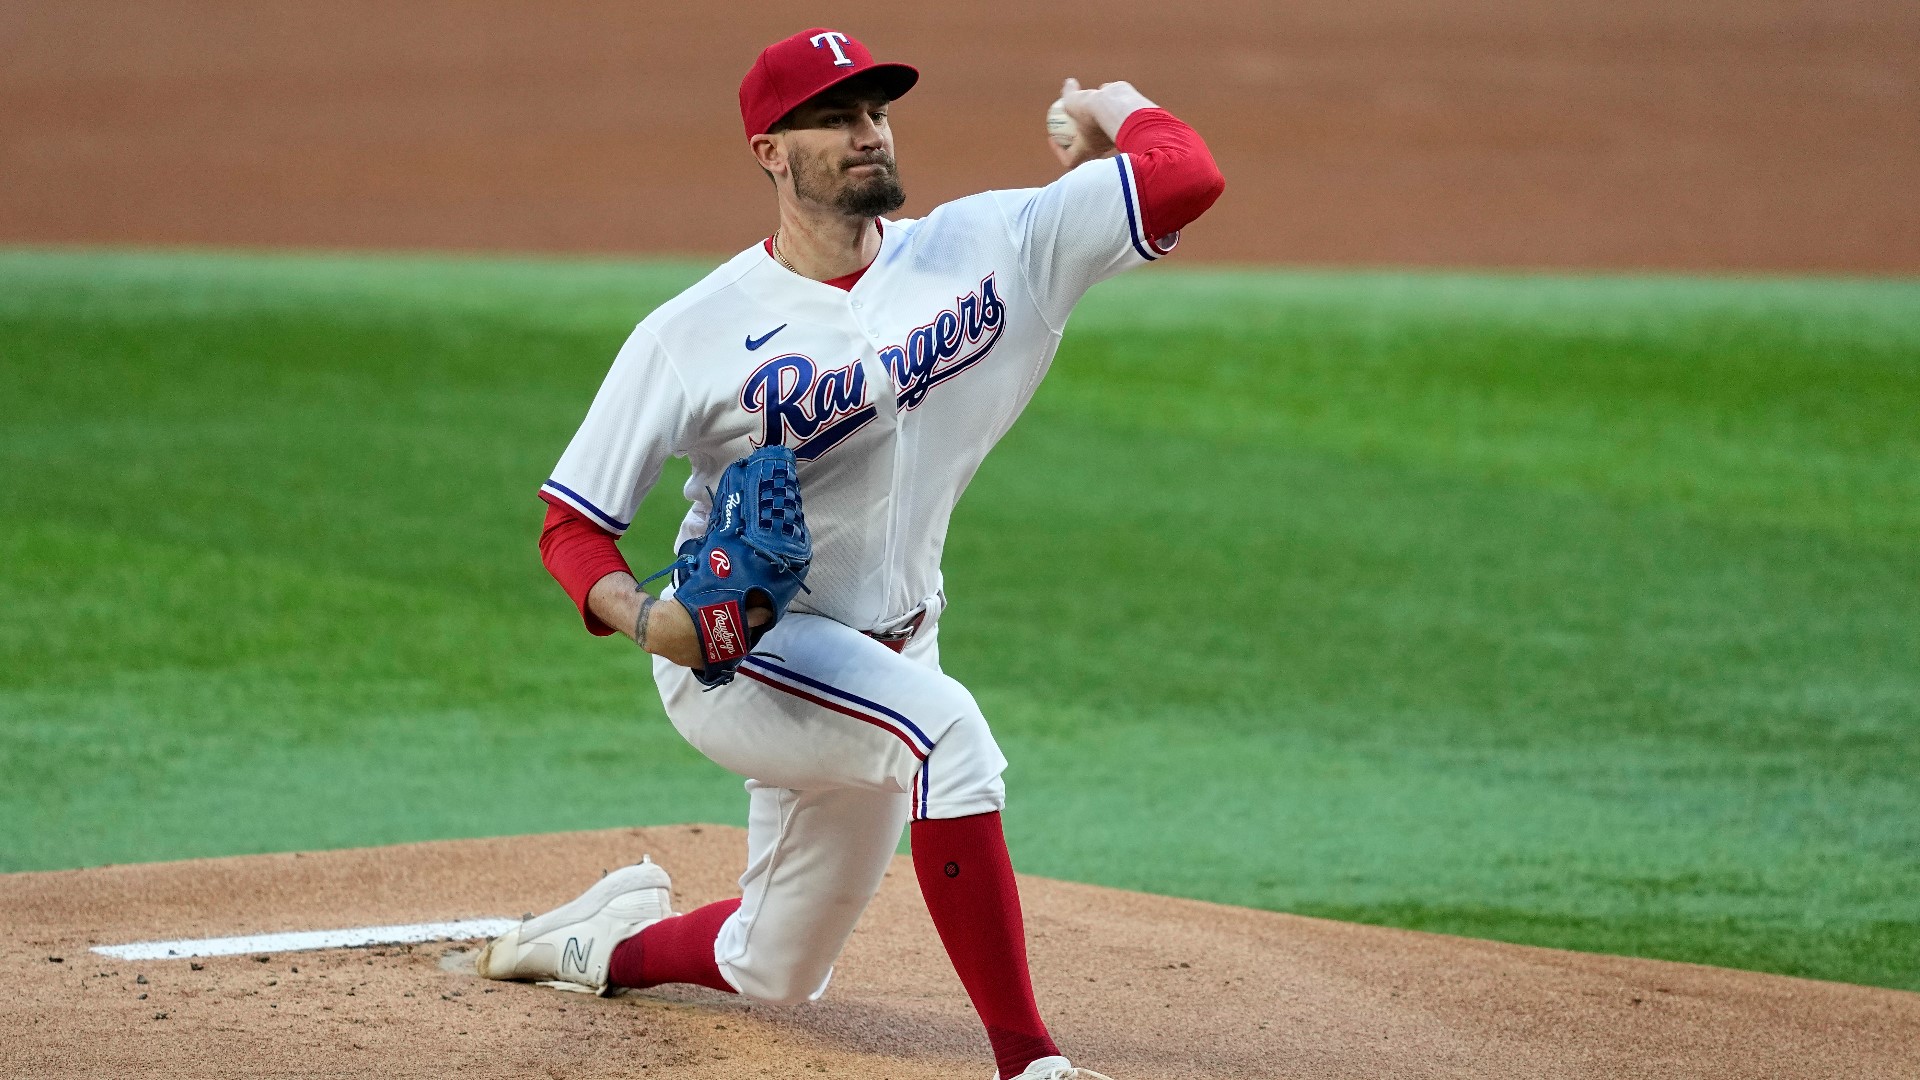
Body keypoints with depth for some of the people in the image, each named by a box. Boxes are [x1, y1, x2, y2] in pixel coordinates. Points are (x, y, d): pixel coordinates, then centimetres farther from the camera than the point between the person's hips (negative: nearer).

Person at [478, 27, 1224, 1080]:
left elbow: (1185, 176, -15)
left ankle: (607, 941, 49)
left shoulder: (979, 250, -7)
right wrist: (647, 617, -28)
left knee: (775, 973, 17)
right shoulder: (691, 334, -14)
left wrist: (1110, 108, 3)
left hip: (883, 660, 5)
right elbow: (570, 525, -9)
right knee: (945, 727, -35)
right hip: (737, 650, -5)